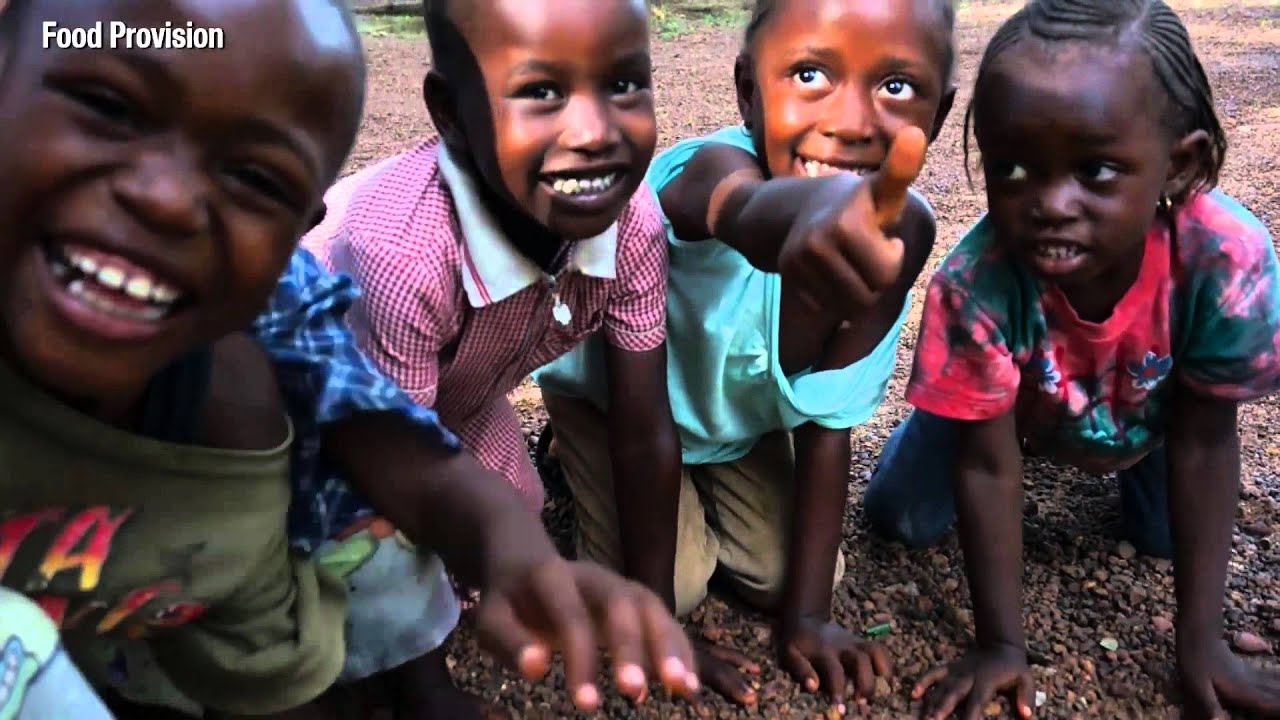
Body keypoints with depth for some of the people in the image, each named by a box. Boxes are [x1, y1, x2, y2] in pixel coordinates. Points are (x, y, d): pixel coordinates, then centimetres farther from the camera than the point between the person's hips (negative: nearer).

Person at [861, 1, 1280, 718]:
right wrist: (1001, 643, -22)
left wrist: (1201, 642, -20)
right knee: (902, 518, -5)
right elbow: (988, 467, -28)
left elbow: (1204, 444, -24)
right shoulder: (975, 286, -41)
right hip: (1015, 406, -1)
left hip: (1149, 410, 1)